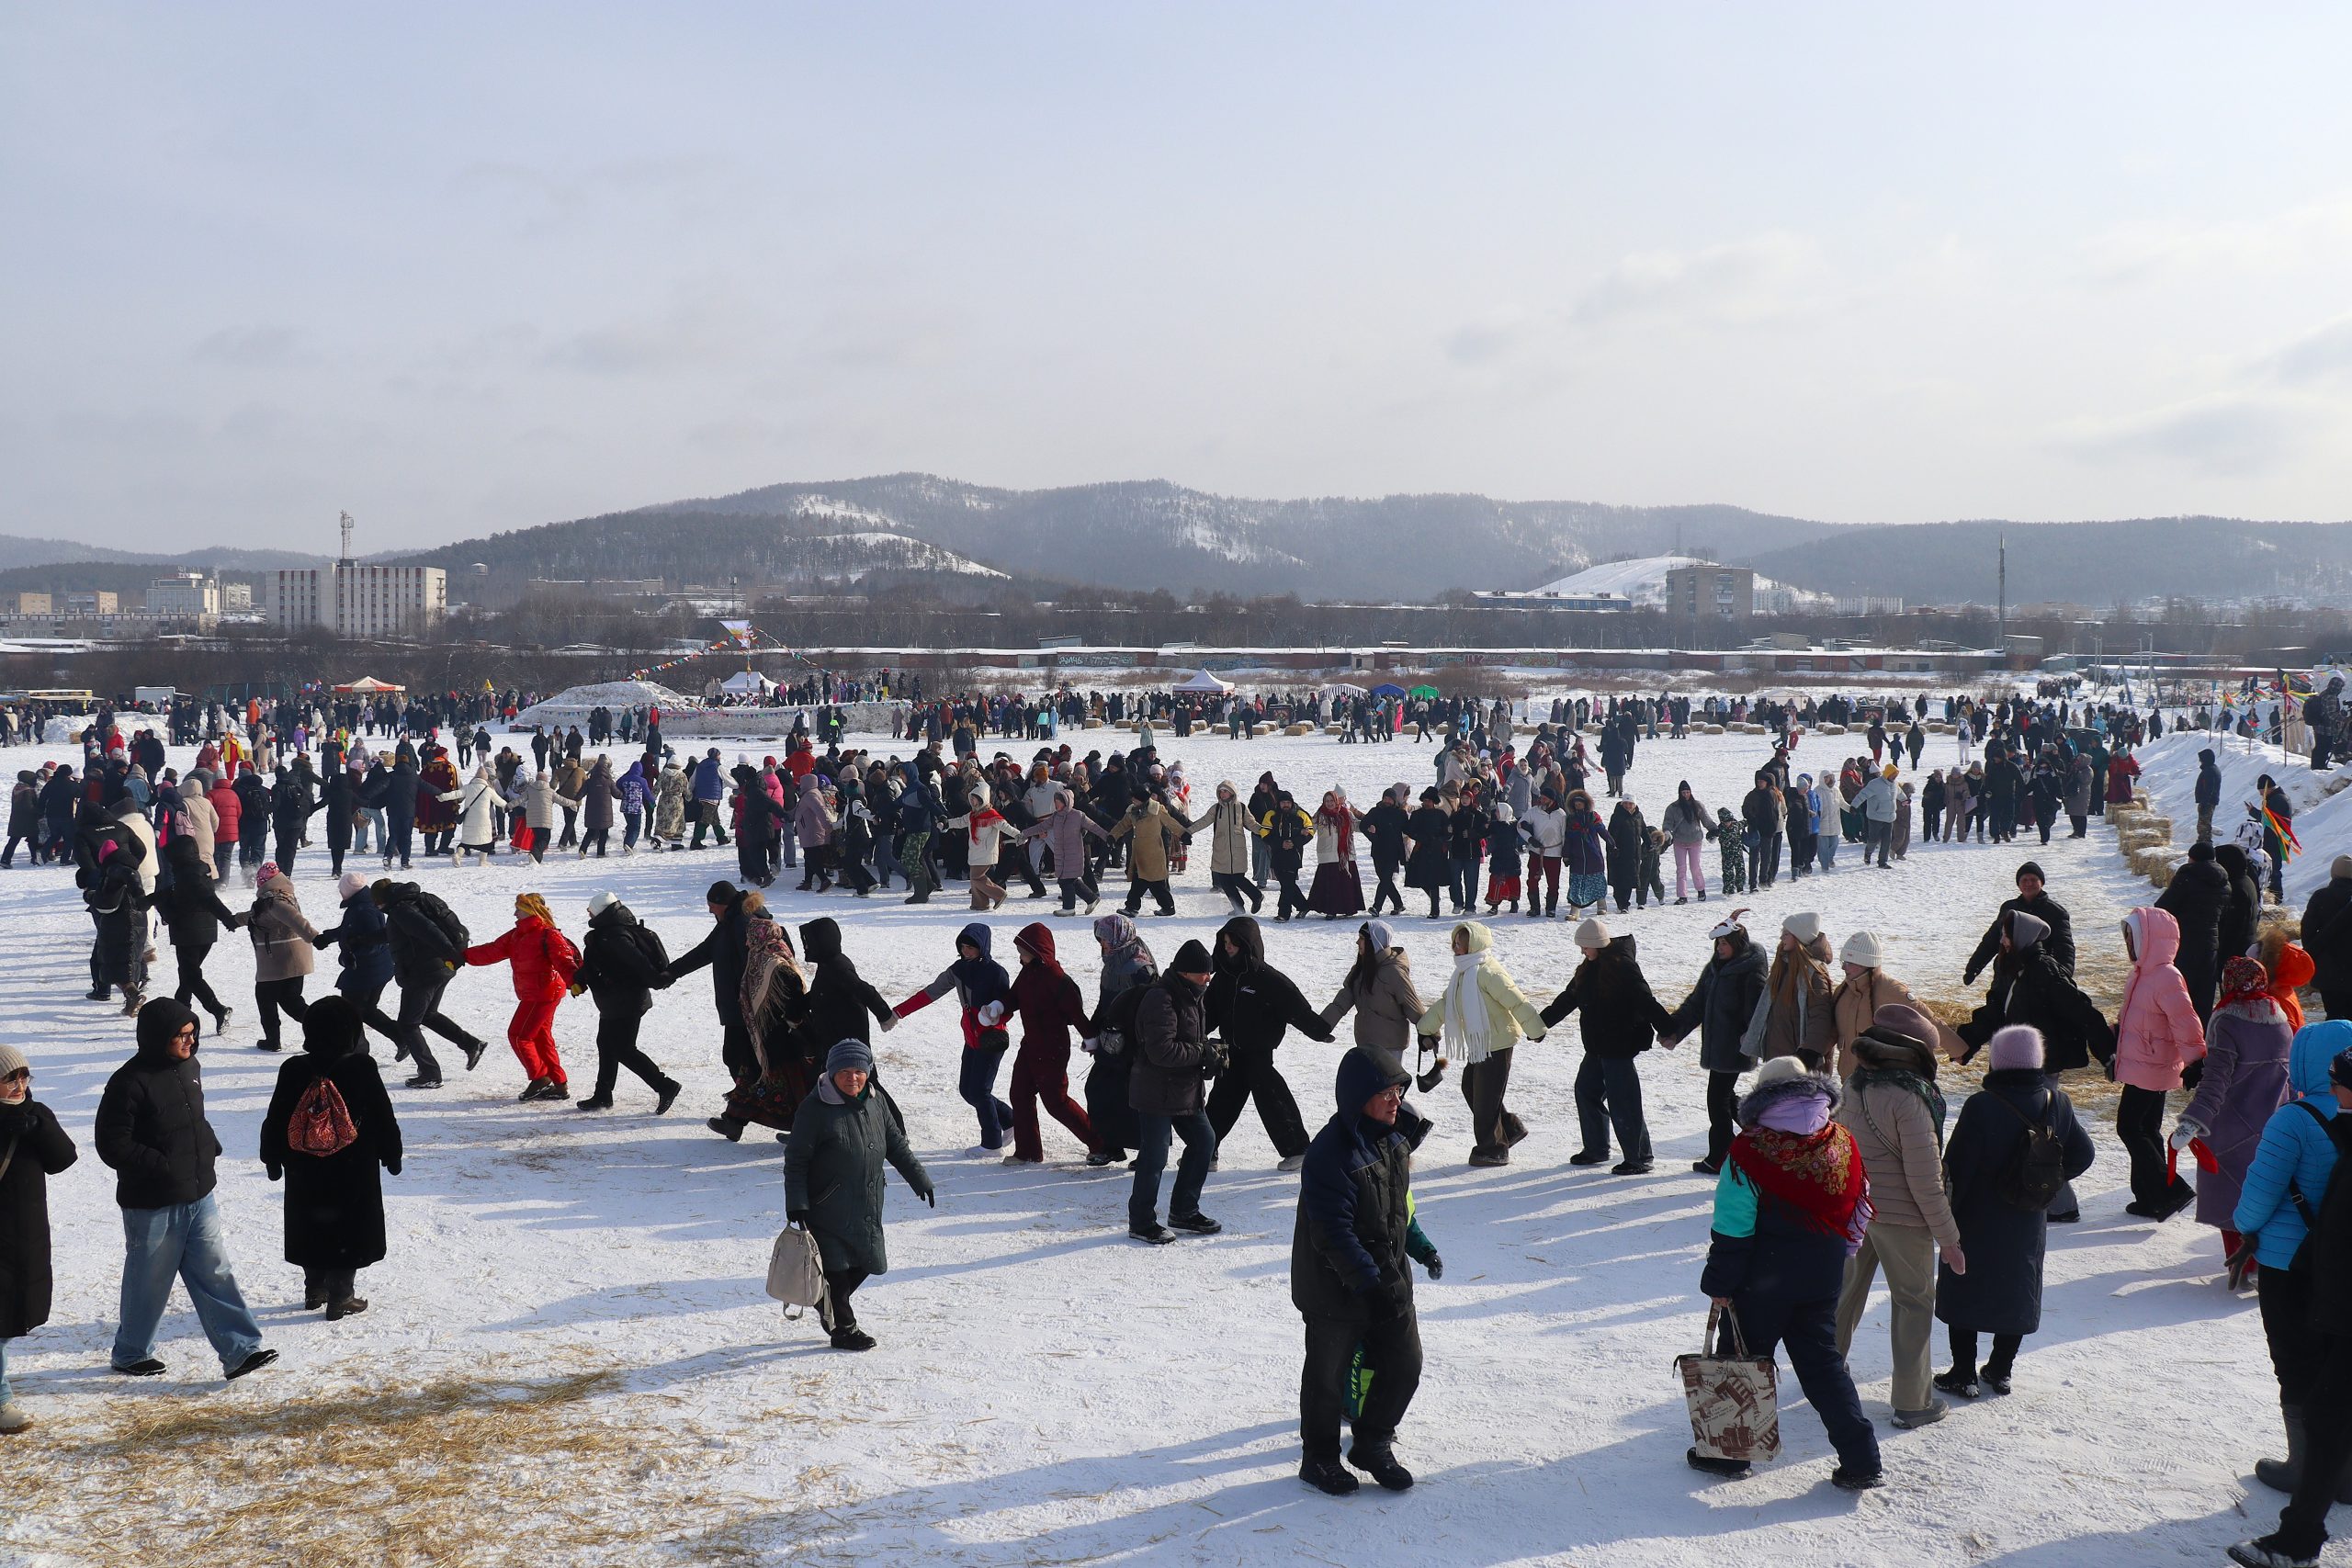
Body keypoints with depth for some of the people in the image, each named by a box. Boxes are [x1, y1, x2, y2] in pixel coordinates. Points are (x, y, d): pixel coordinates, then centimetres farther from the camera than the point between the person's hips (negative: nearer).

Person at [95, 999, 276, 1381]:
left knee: (215, 1272, 5)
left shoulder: (188, 1068, 6)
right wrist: (161, 1166, -22)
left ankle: (240, 1349, 6)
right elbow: (112, 1145, -19)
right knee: (149, 1282, 9)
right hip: (152, 1205, -6)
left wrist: (210, 1149, 5)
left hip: (198, 1196, 6)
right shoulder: (130, 1082, -19)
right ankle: (131, 1353, 30)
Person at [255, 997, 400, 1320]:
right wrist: (392, 1156, 8)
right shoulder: (362, 1068, -14)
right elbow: (384, 1120, -6)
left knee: (312, 1229, 18)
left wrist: (272, 1160, 17)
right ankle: (340, 1298, 9)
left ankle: (314, 1290, 29)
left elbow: (274, 1122, 3)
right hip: (354, 1172, -4)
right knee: (348, 1232, 6)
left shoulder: (293, 1070, -5)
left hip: (304, 1172, 4)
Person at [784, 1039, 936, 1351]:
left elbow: (897, 1146, 16)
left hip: (867, 1208, 6)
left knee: (863, 1265, 11)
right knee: (836, 1268, -1)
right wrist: (796, 1204, -16)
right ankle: (843, 1329, 17)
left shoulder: (876, 1103, 5)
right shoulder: (815, 1108, -13)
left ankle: (833, 1307, 36)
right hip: (827, 1209, -6)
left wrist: (920, 1180, 15)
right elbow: (795, 1160, -11)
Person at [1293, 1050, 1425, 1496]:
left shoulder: (1394, 1137, 0)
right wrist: (1372, 1284, -28)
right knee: (1328, 1377, 9)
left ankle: (1373, 1446, 32)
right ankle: (1319, 1459, 30)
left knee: (1404, 1366, 11)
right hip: (1336, 1290, -7)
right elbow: (1334, 1236, -27)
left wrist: (1416, 1245, 21)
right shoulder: (1330, 1154, -27)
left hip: (1388, 1278, 7)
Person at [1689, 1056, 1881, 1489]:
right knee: (1823, 1363, 15)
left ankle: (1728, 1452, 22)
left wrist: (1719, 1283, -8)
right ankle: (1861, 1460, 11)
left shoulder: (1750, 1151, -18)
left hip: (1763, 1281, -5)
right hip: (1822, 1279, 5)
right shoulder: (1840, 1144, -2)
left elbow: (1731, 1227, -16)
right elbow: (1859, 1212, 8)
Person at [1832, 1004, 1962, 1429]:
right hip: (1901, 1215, -6)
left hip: (1852, 1207, 6)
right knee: (1914, 1302, 9)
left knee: (1848, 1288, 23)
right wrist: (1948, 1237, -12)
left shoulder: (1854, 1085, -3)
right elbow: (1924, 1178, -21)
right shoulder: (1909, 1098, -24)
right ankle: (1912, 1402, 14)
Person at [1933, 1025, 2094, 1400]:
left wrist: (1946, 1214, -6)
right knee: (2017, 1293, 19)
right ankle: (2001, 1370, 27)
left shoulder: (1981, 1106, -22)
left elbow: (1957, 1165, -18)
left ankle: (1964, 1374, 13)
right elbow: (2081, 1155, 2)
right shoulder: (2057, 1102, -7)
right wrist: (2049, 1184, 15)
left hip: (1977, 1221, -4)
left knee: (1963, 1292, 10)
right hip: (2028, 1225, 4)